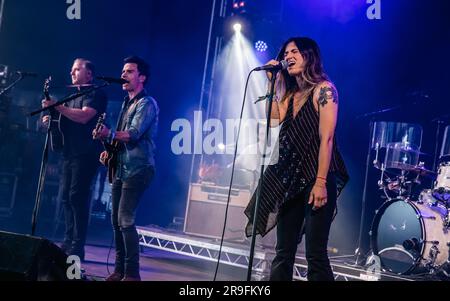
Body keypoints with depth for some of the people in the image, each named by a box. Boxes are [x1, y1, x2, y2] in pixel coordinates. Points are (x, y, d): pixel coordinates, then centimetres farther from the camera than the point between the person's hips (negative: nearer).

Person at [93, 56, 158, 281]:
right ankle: (119, 269, 17)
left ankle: (132, 273, -10)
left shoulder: (147, 104, -10)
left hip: (137, 169, -9)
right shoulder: (127, 103, 18)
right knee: (116, 220, 9)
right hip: (121, 168, 9)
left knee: (125, 220, -15)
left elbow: (133, 134, -22)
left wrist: (110, 134, -36)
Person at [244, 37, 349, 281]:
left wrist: (321, 183, -20)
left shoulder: (323, 89, -6)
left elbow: (326, 138, -14)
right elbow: (275, 119, 0)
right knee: (283, 252, 9)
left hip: (316, 179, -7)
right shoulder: (290, 94, 16)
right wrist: (272, 82, 4)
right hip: (291, 179, 8)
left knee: (315, 253, -8)